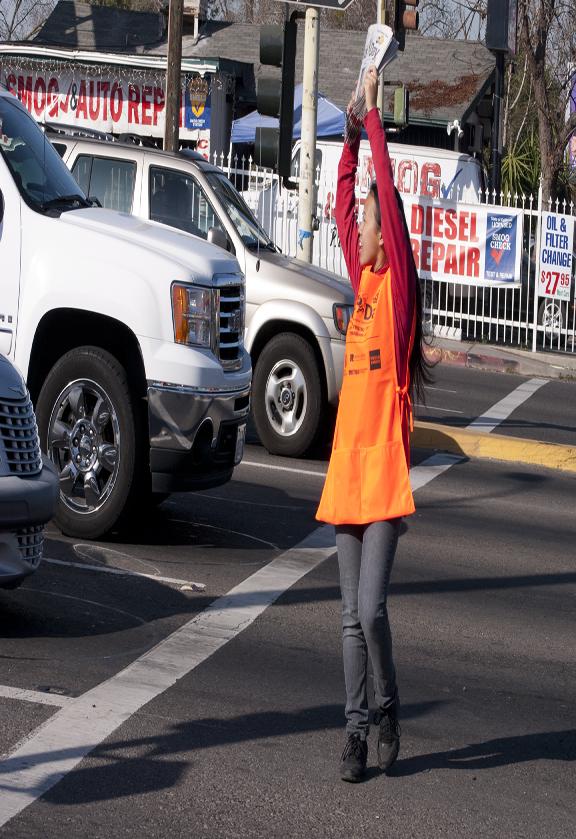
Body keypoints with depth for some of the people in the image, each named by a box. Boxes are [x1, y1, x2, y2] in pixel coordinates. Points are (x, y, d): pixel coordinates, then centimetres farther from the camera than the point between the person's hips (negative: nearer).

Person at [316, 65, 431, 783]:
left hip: (385, 467, -7)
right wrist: (351, 134, 16)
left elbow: (389, 193, -10)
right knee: (352, 617, 8)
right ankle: (357, 729, 13)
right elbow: (344, 203, 20)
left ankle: (388, 707, 10)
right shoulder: (362, 279, 13)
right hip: (347, 465, 7)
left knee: (370, 610, -11)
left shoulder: (396, 281, -3)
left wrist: (373, 116, -7)